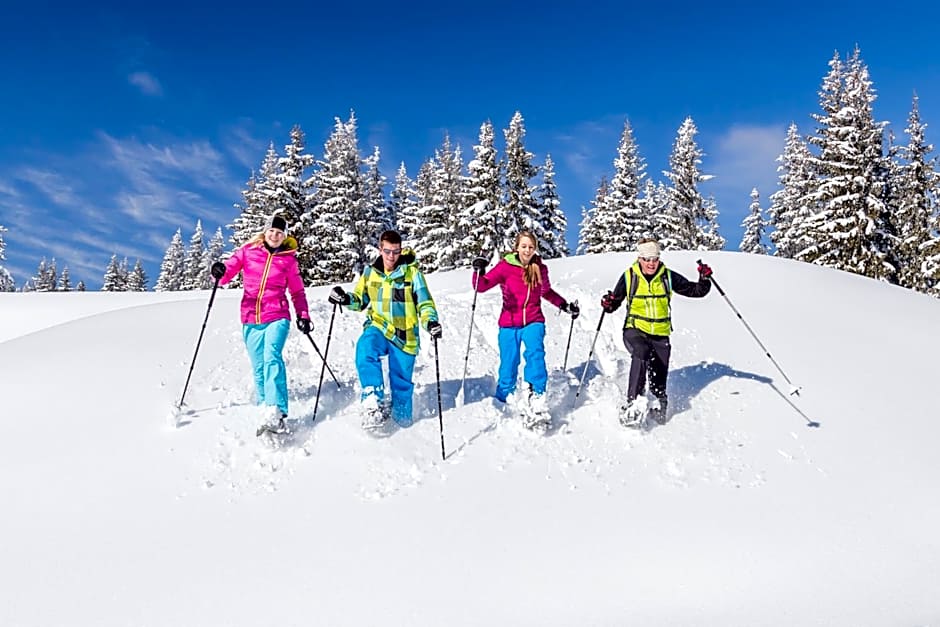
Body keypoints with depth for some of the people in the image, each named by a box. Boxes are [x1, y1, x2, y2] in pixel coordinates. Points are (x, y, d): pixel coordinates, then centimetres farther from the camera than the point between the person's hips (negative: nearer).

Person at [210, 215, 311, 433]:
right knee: (259, 368, 4)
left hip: (277, 317, -2)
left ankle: (276, 413, -30)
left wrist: (303, 315, 6)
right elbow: (228, 270, 4)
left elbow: (297, 292, 15)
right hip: (251, 319, 3)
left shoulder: (289, 259, 8)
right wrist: (219, 271, -19)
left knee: (272, 358, -22)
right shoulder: (248, 251, 9)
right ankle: (264, 407, 14)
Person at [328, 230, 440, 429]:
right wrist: (346, 300, -7)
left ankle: (402, 417, 35)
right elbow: (361, 300, 15)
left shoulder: (412, 272, -6)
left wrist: (430, 321, -25)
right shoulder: (370, 271, 3)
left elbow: (425, 303, -5)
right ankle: (374, 403, -30)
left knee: (402, 381, 7)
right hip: (379, 327, 1)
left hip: (404, 336, -1)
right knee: (365, 348, -32)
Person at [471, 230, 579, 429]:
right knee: (508, 368, -2)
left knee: (535, 352, -27)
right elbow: (481, 286, -10)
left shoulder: (540, 269, 6)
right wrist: (479, 271, -29)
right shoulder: (505, 266, -5)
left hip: (533, 322, 2)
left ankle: (537, 401, -32)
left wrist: (565, 306, 22)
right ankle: (503, 403, 22)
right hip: (509, 323, -1)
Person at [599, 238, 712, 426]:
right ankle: (633, 403, -32)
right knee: (641, 353, -35)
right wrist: (608, 304, -17)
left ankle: (659, 406, 35)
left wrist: (704, 279, -16)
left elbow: (695, 290, 3)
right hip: (635, 330, -2)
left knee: (659, 384, 3)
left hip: (660, 335, 2)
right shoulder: (629, 277, -3)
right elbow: (615, 301, 5)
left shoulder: (668, 277, 0)